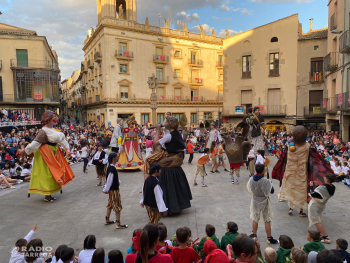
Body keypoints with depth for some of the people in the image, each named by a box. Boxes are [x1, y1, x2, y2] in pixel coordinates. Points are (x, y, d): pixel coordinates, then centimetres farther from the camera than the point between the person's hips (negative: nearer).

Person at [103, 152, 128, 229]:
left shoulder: (110, 167, 4)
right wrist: (106, 190, -13)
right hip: (114, 190, -10)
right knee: (117, 206, -1)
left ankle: (107, 220, 34)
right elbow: (109, 180, -22)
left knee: (110, 205, 21)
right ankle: (118, 224, 6)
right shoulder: (112, 169, -27)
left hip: (112, 189, 10)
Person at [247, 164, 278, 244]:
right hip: (264, 202, -4)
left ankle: (254, 235, 32)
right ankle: (269, 238, 17)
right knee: (267, 221, 8)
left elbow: (249, 189, 2)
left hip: (255, 201, 4)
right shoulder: (265, 181, -24)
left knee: (255, 219, 19)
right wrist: (270, 184, 3)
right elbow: (271, 191, -13)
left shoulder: (251, 179, -10)